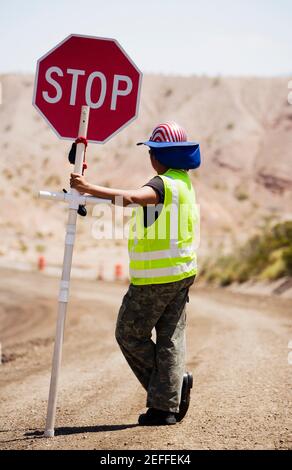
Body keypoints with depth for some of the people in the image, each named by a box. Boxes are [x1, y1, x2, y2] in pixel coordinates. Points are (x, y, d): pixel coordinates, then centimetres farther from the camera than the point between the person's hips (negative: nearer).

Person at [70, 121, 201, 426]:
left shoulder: (163, 185, -18)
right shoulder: (184, 181, 9)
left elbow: (129, 198, -36)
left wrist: (88, 189, -40)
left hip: (154, 277, -9)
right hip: (181, 273, 9)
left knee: (130, 334, 6)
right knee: (171, 339, 6)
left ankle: (176, 381, 2)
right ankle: (166, 406, 2)